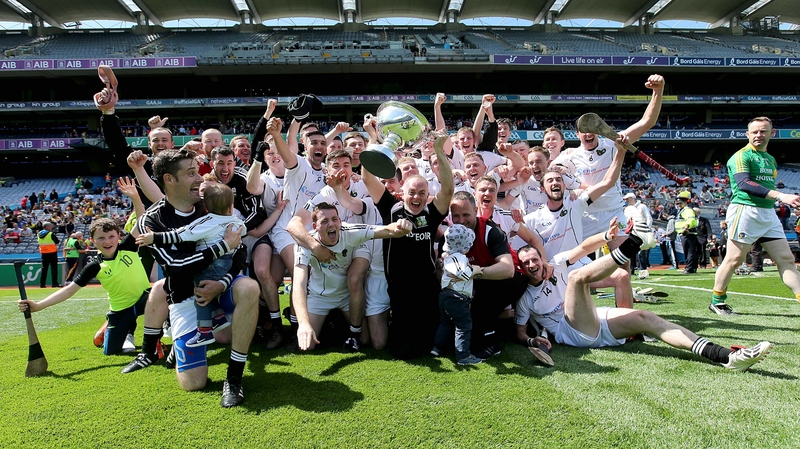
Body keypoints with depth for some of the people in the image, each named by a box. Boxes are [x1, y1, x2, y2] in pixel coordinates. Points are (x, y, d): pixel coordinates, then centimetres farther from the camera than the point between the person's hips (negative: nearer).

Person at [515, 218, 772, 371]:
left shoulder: (554, 267, 14)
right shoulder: (525, 297, 5)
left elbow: (582, 248, 3)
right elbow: (519, 334, 3)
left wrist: (607, 237, -15)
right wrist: (532, 341, -20)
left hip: (596, 321, 5)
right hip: (572, 333, -5)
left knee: (645, 318, -14)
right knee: (577, 276, -24)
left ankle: (726, 356, -24)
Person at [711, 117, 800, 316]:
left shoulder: (771, 159, 20)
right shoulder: (741, 156, -7)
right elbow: (744, 184, -23)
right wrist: (780, 196, -30)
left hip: (768, 213, 8)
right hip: (745, 210, -8)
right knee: (735, 258, -5)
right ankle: (717, 301, 7)